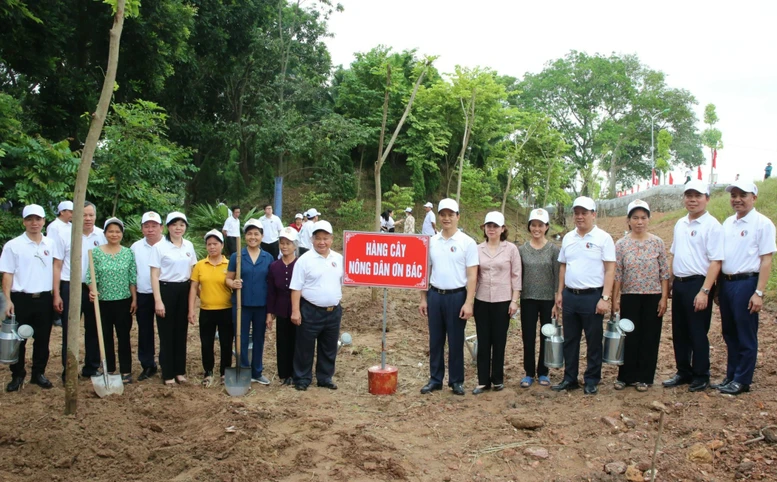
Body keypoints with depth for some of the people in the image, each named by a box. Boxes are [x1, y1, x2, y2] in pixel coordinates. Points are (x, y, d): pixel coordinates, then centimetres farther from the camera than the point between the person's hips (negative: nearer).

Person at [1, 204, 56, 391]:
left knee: (42, 339, 9)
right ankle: (17, 376, 18)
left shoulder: (50, 244, 7)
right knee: (18, 340, 5)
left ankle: (39, 373, 22)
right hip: (21, 299, -2)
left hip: (44, 299, 3)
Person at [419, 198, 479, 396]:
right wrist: (423, 298, 8)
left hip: (457, 296, -4)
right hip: (435, 295, 4)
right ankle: (435, 379, 21)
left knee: (456, 341, 5)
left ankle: (456, 381, 18)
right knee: (435, 340, 10)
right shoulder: (431, 242, 6)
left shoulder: (467, 242, -6)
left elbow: (472, 275, -8)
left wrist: (469, 303, -14)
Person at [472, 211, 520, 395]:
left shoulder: (511, 249, -2)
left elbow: (516, 276, -1)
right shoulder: (478, 249, 3)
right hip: (482, 301, 2)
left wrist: (514, 300, -6)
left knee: (499, 341, 7)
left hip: (503, 301, -2)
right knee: (483, 341, 5)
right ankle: (483, 380, 13)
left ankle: (497, 379, 20)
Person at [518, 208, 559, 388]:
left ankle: (543, 373, 20)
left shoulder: (554, 249, -2)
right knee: (528, 338, 4)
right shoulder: (522, 249, 2)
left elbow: (558, 277, -3)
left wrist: (557, 302, -7)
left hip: (548, 300, -1)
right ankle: (529, 373, 16)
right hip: (528, 300, 1)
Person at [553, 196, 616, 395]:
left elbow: (610, 270, -9)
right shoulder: (568, 238, 10)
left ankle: (591, 381, 16)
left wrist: (605, 298, -15)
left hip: (592, 296, -5)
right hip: (570, 296, 5)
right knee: (570, 340, 12)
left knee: (593, 341, 5)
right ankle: (569, 378, 22)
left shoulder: (603, 238, -6)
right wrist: (560, 293, 12)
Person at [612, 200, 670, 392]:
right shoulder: (621, 244, -1)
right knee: (629, 337, 4)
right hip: (629, 297, 0)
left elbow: (664, 273, 1)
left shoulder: (657, 243, 0)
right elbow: (616, 275, -1)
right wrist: (614, 300, -4)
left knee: (650, 337, 5)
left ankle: (644, 377, 16)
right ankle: (625, 376, 17)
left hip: (653, 297, 0)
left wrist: (664, 298, -4)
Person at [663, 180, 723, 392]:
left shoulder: (712, 225, -11)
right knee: (679, 332, 14)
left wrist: (704, 291, -21)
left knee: (698, 333, 2)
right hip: (679, 284, 7)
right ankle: (683, 372, 27)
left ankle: (701, 376, 16)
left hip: (697, 284, -7)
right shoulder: (680, 224, 11)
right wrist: (669, 282, 14)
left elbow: (715, 262, -16)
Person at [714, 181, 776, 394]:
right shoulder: (728, 222, 12)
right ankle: (731, 376, 25)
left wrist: (759, 293, -16)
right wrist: (716, 286, 12)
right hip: (725, 282, 7)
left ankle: (741, 381, 12)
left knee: (746, 336, 3)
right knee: (729, 333, 14)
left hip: (746, 283, -7)